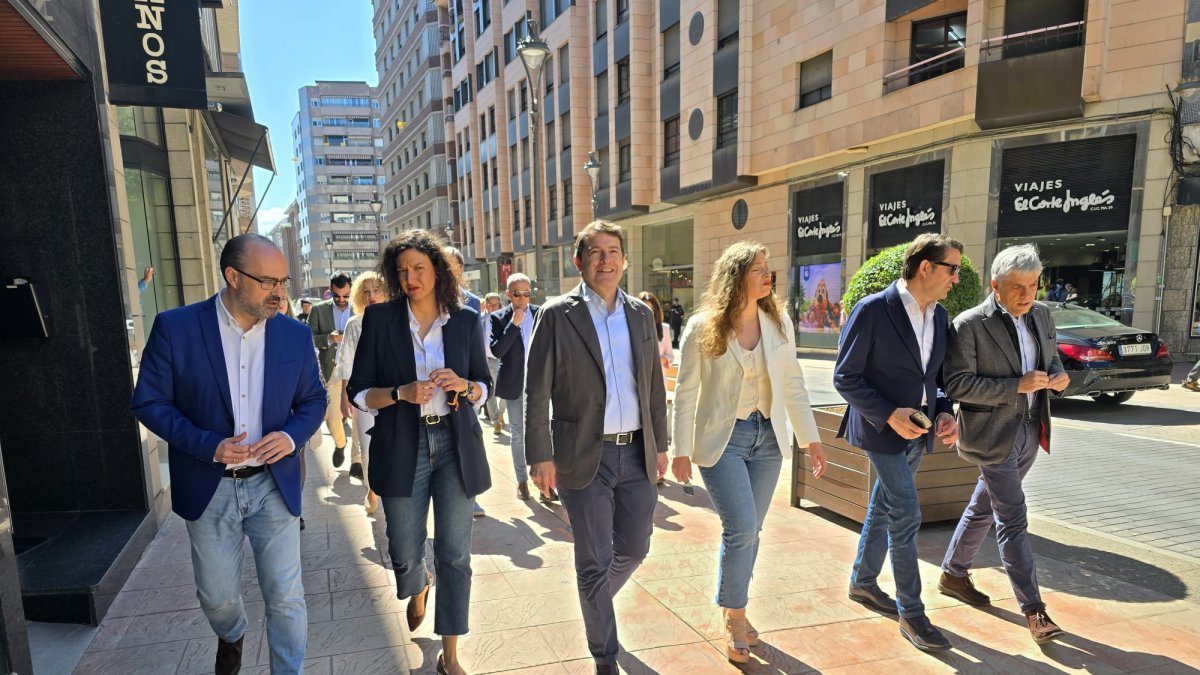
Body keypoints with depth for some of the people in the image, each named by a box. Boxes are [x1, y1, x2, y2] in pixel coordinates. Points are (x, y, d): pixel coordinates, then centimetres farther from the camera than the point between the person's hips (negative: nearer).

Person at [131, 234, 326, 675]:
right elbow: (149, 402, -6)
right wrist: (208, 445, -20)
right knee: (216, 596, 19)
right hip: (209, 489, 0)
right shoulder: (175, 328, -11)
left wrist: (292, 436, -15)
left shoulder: (296, 335, -4)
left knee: (286, 597, 3)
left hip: (274, 485, 0)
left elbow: (314, 399, 6)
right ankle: (231, 638, 53)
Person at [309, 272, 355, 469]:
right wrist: (328, 338, -17)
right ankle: (339, 444, 38)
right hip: (331, 371, 1)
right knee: (332, 417, 7)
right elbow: (309, 339, 1)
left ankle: (357, 461, 11)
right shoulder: (318, 310, 3)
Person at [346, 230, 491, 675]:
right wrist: (402, 393, -19)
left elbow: (484, 387, 8)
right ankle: (418, 588, 49)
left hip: (455, 446, 1)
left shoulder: (466, 321, 1)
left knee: (455, 553, 3)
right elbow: (358, 394, -2)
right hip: (402, 448, 0)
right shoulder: (379, 319, -3)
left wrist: (463, 386, -13)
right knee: (404, 554, 11)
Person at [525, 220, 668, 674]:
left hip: (636, 453, 5)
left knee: (633, 549, 15)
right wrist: (540, 456, -11)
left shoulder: (641, 315, 7)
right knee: (594, 561, 6)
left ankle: (595, 603, 47)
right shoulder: (557, 315, -7)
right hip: (584, 457, -4)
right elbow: (536, 392, -8)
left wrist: (660, 445, 12)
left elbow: (654, 385, 12)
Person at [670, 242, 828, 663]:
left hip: (767, 437, 4)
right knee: (742, 529, -8)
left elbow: (793, 384, 6)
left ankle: (730, 608, 33)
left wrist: (811, 439, 6)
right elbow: (686, 393, -7)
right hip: (721, 439, -4)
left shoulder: (779, 322, 0)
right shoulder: (702, 328, -12)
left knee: (748, 531, 12)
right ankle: (735, 617, 15)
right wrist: (681, 450, -6)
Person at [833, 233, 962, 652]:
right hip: (883, 429, -7)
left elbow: (936, 374, 15)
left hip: (918, 430, 7)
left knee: (883, 510, 18)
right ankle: (911, 614, 9)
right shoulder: (872, 310, -18)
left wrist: (944, 412, -3)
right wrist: (889, 414, -22)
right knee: (906, 517, -6)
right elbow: (845, 378, -15)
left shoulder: (939, 316, 5)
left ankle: (862, 583, 35)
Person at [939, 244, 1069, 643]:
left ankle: (953, 574, 34)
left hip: (1030, 431, 7)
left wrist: (1058, 375, -4)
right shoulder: (970, 325, -16)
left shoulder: (1041, 315, 6)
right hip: (992, 434, -7)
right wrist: (1017, 385, -24)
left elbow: (1051, 356, 19)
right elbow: (957, 384, -18)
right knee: (1012, 518, -4)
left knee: (984, 508, 18)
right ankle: (1033, 609, 6)